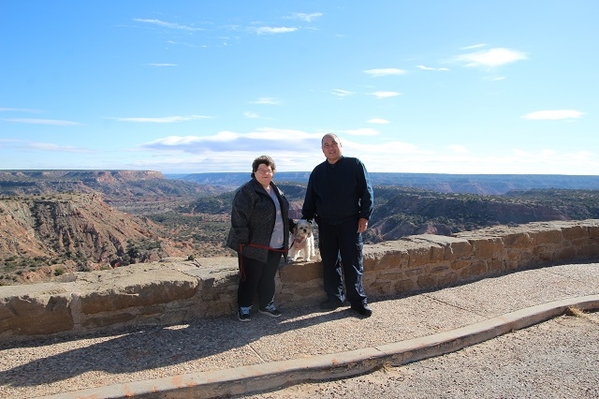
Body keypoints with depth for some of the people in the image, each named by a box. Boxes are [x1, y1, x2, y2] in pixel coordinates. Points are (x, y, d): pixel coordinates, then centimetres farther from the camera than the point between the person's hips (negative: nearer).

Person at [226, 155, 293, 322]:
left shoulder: (276, 190, 12)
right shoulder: (246, 192, -14)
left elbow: (282, 214, 23)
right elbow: (239, 217, -19)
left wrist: (292, 226, 16)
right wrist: (243, 240, -21)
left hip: (275, 246, 7)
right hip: (254, 246, -7)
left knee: (268, 278, 16)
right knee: (250, 279, 4)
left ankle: (266, 304, 32)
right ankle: (244, 308, 20)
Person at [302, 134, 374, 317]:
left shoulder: (355, 165, -1)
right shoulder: (318, 172, 10)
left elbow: (367, 192, -3)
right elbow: (310, 199, 14)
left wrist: (364, 216, -9)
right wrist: (306, 220, 8)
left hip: (350, 223, -4)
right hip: (325, 224, 4)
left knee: (353, 263, 1)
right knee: (329, 262, 9)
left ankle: (358, 300, 11)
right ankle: (334, 297, 22)